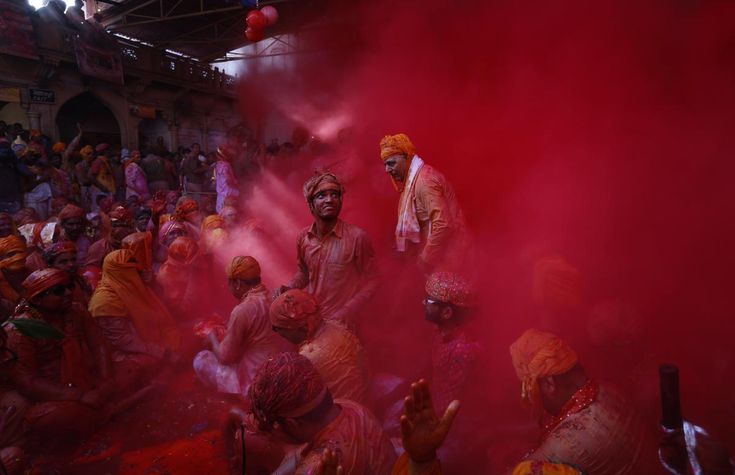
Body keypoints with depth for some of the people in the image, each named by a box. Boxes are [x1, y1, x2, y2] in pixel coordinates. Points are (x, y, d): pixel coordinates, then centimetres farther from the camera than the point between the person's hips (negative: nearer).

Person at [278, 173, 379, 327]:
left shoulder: (357, 237, -18)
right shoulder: (303, 238, -4)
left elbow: (371, 280, -10)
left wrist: (347, 314, -17)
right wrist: (288, 289, -5)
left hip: (340, 323, -4)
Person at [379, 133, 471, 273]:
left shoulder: (424, 181, -20)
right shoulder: (415, 177, 10)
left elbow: (443, 225, -27)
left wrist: (426, 260, -19)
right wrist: (403, 248, 11)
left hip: (446, 254, -9)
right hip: (439, 250, 9)